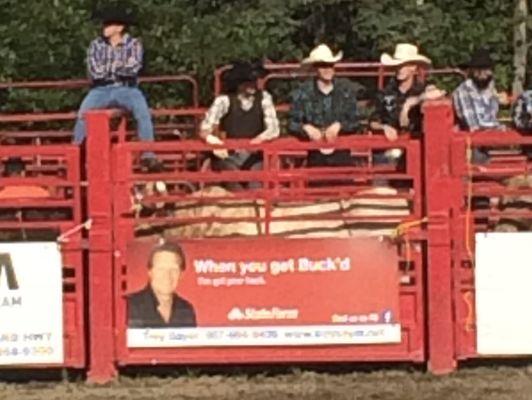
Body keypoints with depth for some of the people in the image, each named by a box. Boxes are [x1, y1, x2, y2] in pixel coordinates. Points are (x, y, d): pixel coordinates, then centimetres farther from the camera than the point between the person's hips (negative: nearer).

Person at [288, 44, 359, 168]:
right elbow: (292, 125, 0)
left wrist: (339, 126, -15)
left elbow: (354, 123, 5)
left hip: (341, 154, 1)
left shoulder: (346, 89, 4)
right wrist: (306, 128, -20)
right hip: (316, 156, -1)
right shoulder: (302, 92, 1)